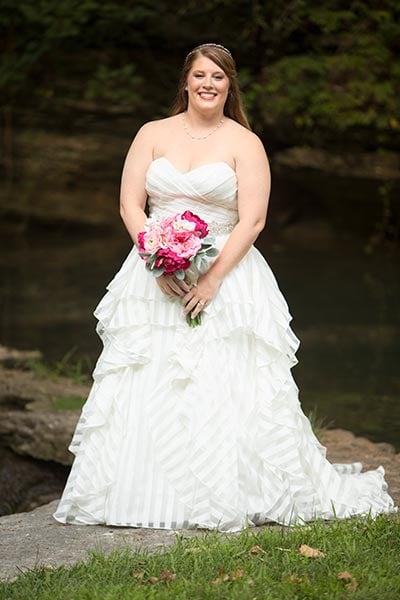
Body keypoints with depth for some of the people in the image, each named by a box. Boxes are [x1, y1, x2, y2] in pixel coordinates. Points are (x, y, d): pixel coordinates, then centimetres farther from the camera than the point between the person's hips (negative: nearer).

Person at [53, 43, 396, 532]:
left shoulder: (245, 144, 2)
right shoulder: (153, 135, 9)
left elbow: (252, 220, -6)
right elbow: (130, 204, 2)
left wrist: (213, 278, -16)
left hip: (226, 276, -2)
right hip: (154, 278, 2)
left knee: (224, 391, -9)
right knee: (144, 390, -2)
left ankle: (227, 498, 0)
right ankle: (147, 496, 5)